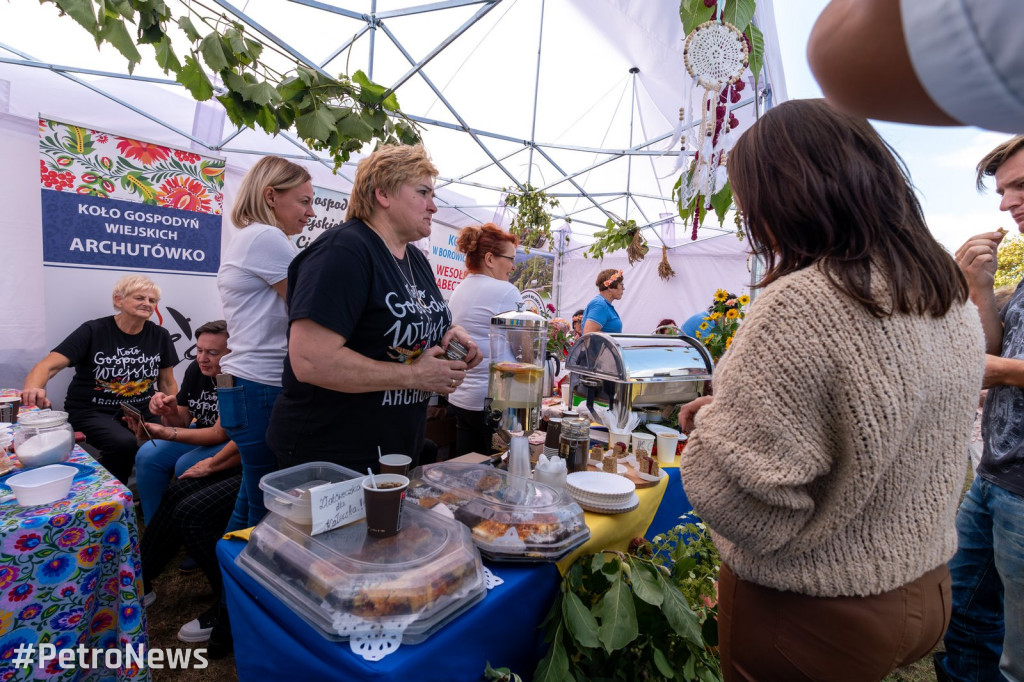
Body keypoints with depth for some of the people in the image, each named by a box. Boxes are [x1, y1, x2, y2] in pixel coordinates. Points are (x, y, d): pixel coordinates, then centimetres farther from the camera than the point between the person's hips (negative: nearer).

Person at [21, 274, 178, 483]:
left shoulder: (160, 336, 3)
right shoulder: (93, 331, -6)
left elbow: (168, 383, 9)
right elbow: (48, 366, -16)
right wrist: (33, 389, -39)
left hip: (140, 410, 3)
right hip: (92, 411, -3)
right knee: (124, 443, -33)